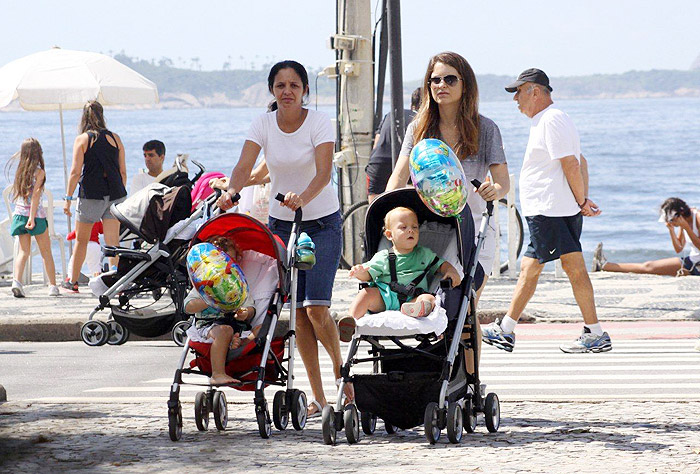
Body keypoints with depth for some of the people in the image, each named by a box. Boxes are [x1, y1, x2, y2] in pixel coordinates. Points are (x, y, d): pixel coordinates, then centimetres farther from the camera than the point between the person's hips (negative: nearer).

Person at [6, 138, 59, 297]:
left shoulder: (20, 170, 7)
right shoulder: (39, 172, -9)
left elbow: (17, 194, 11)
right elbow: (35, 195, -16)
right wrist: (32, 217, -19)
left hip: (19, 213, 4)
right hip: (36, 215, -4)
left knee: (24, 251, 4)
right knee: (46, 252, 8)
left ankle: (16, 280, -18)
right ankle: (53, 285, 11)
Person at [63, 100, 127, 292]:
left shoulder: (82, 140, -4)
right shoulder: (115, 139, 6)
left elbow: (76, 172, -8)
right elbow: (123, 172, 8)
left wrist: (68, 199, -3)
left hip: (91, 195, -3)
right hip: (114, 194, 3)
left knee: (81, 240, 10)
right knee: (112, 241, 1)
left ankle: (73, 281, 18)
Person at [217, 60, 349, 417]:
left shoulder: (318, 122, -13)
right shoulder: (264, 124, -4)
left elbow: (324, 172, -25)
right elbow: (244, 165, -15)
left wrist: (302, 197, -44)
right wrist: (231, 191, -37)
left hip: (322, 223, -3)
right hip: (281, 223, 3)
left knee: (316, 307, -14)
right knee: (298, 313, 2)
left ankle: (339, 369, 13)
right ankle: (318, 397, 9)